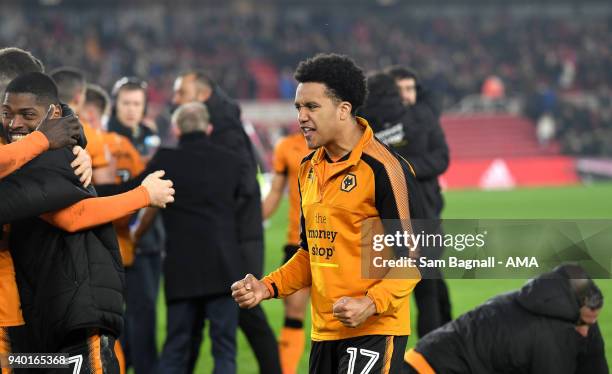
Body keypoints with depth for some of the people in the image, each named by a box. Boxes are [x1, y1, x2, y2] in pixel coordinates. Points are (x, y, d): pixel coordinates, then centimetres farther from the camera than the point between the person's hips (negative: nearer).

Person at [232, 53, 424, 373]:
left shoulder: (383, 168, -12)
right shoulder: (309, 169, 14)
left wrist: (371, 305, -24)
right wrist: (268, 287, 9)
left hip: (374, 330, -8)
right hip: (324, 332, 8)